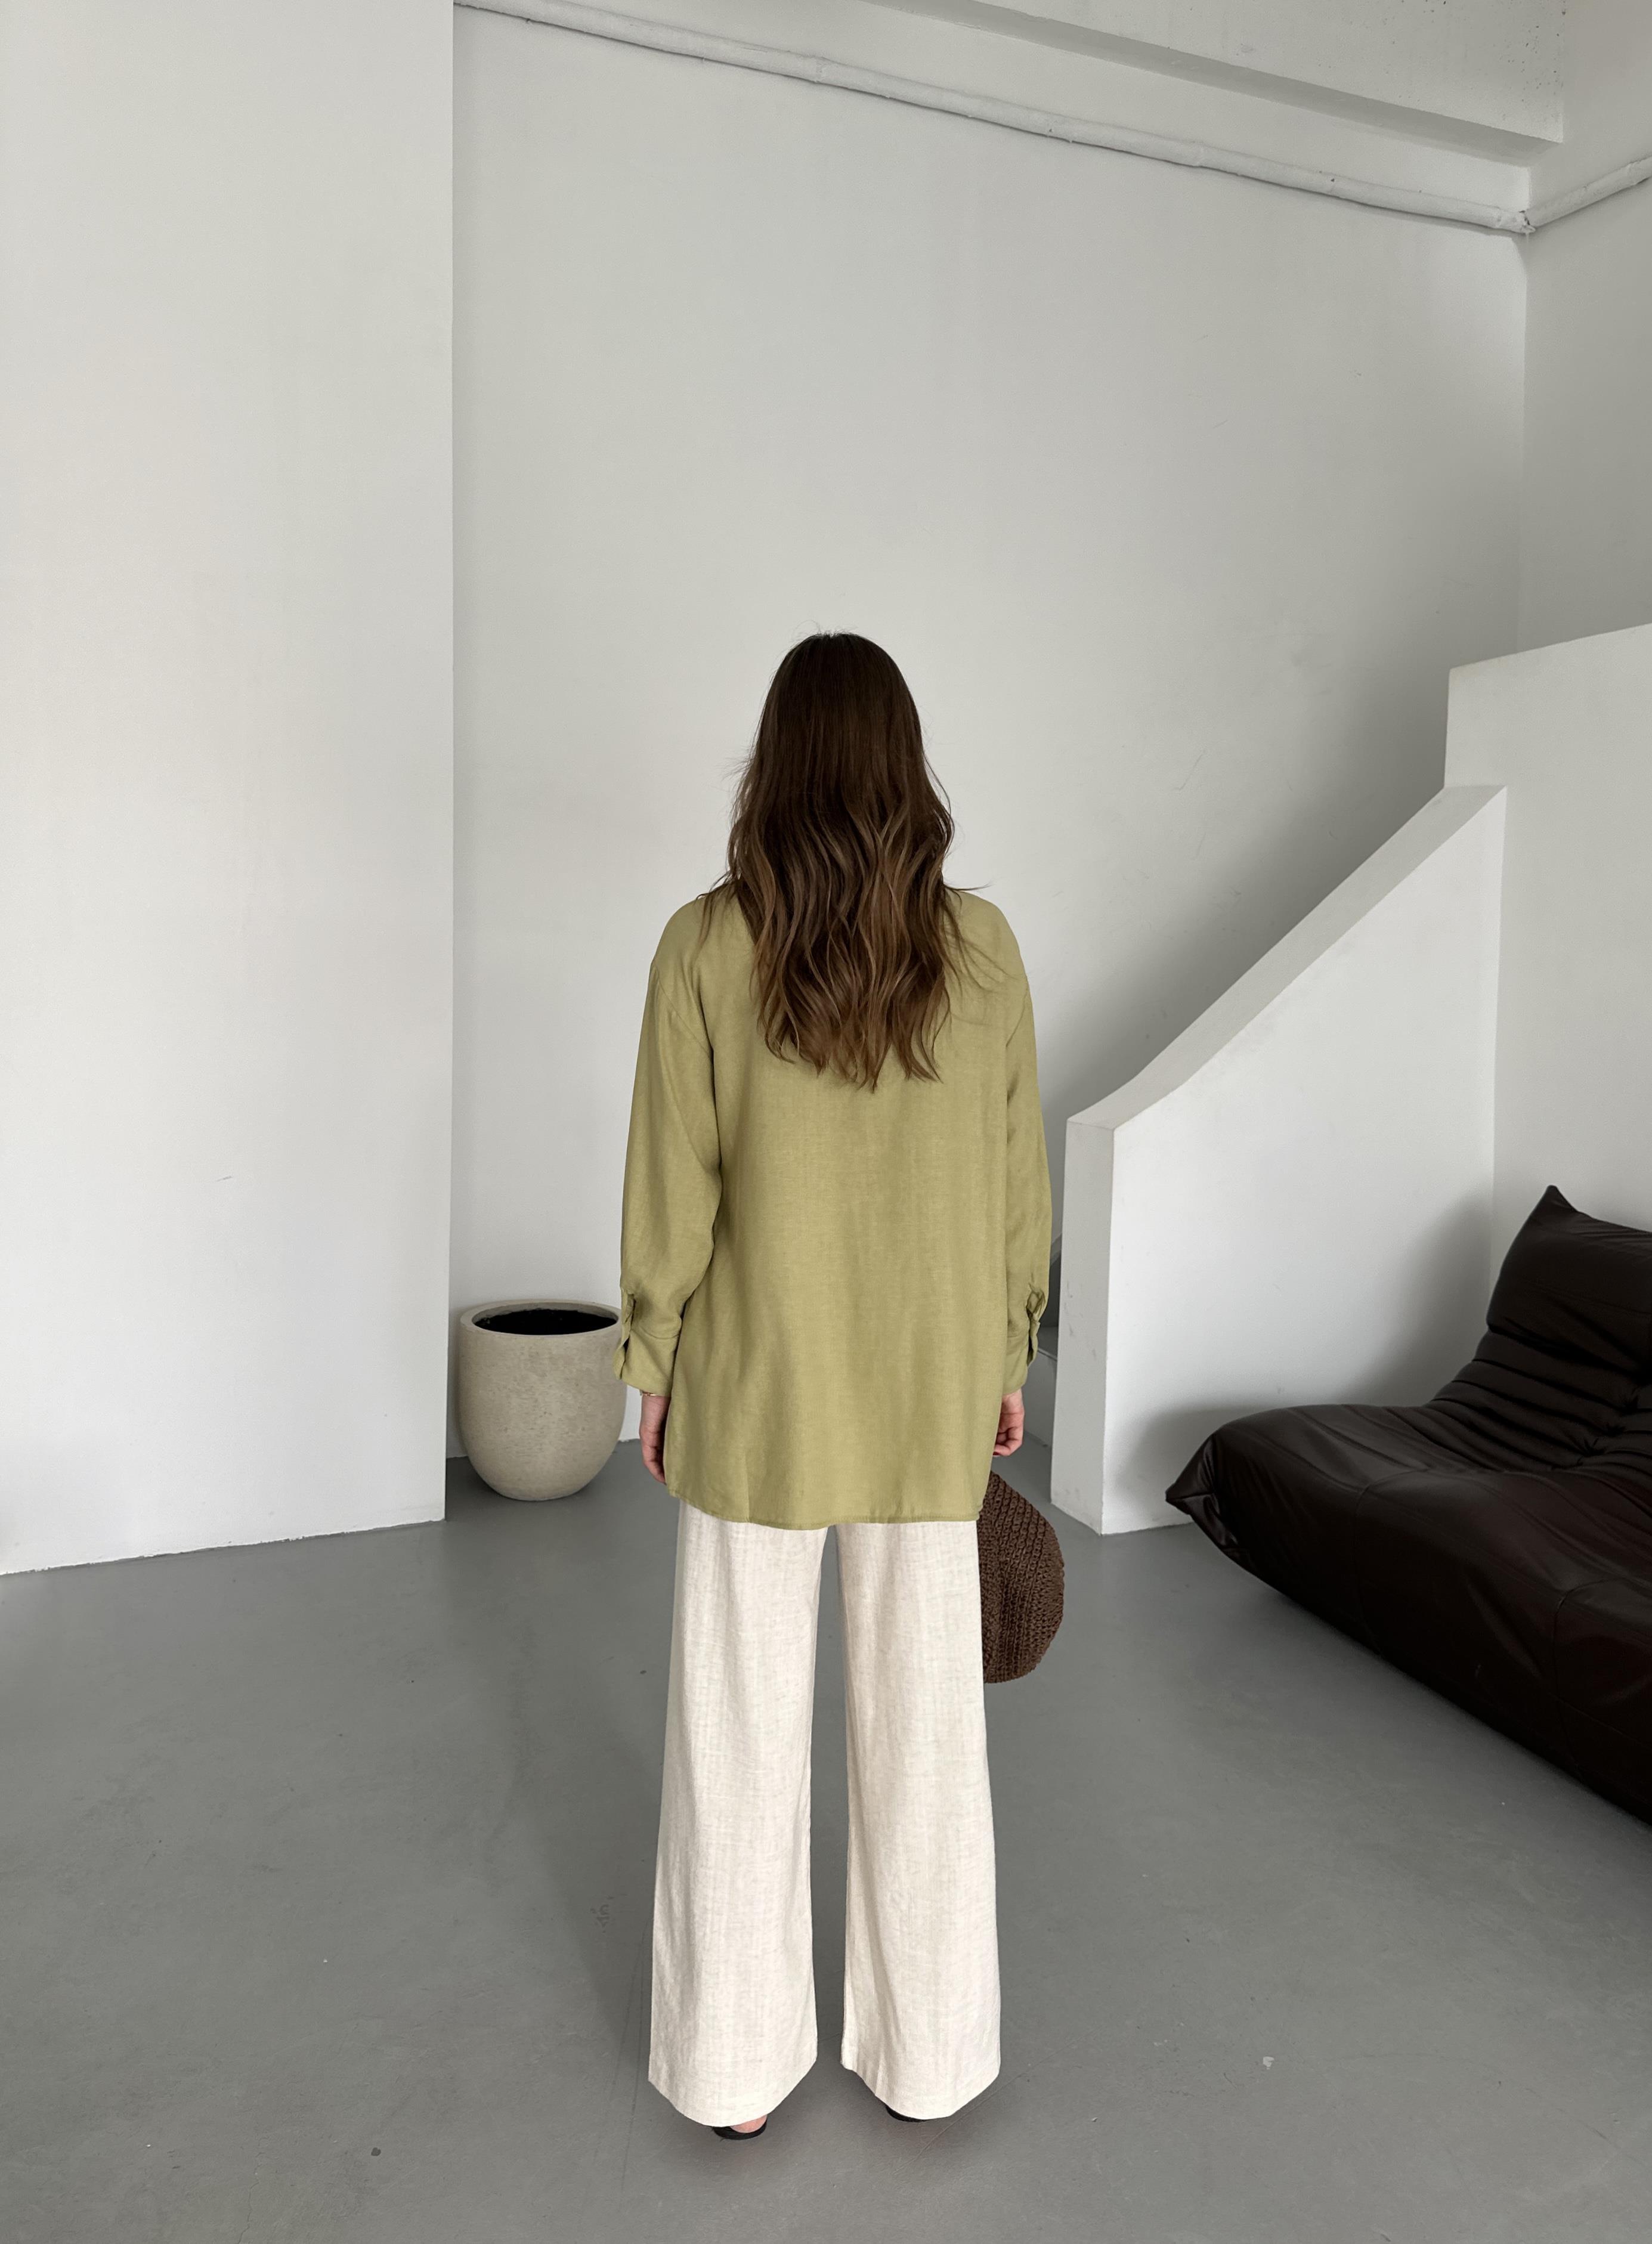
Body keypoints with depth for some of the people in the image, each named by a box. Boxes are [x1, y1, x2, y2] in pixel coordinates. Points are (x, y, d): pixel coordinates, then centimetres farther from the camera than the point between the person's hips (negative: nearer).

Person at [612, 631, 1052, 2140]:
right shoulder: (982, 946, -5)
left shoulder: (708, 947, -11)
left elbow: (672, 1189, -8)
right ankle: (925, 2052, 34)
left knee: (743, 1729, 14)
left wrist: (653, 1363, 5)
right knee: (923, 1722, 16)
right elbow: (1017, 1181, 0)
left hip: (757, 1393, -1)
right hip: (928, 1393, 2)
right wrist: (1006, 1358, 12)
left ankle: (736, 2065, 31)